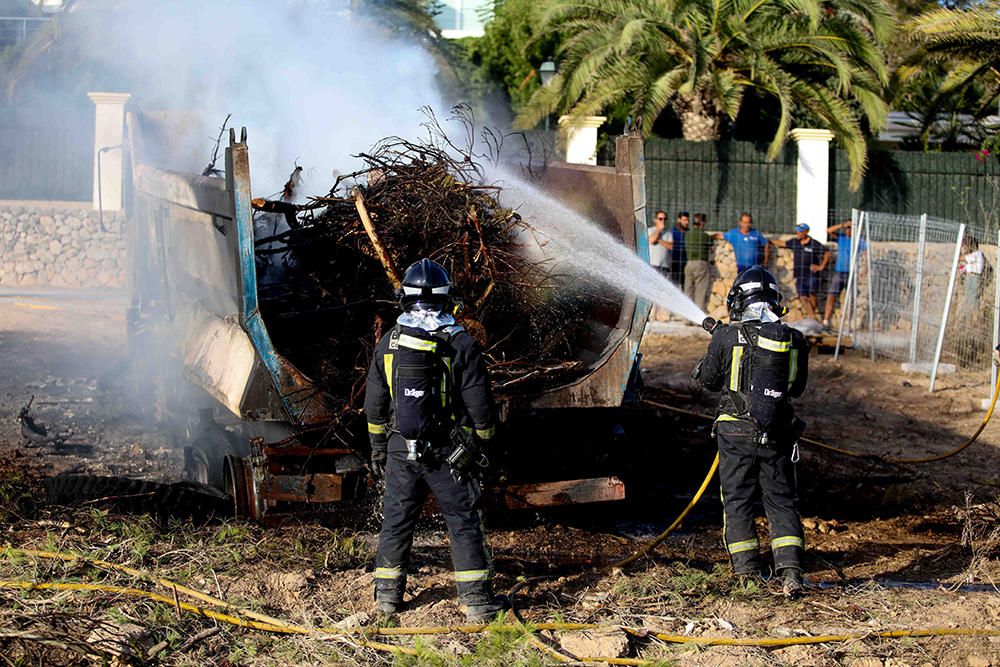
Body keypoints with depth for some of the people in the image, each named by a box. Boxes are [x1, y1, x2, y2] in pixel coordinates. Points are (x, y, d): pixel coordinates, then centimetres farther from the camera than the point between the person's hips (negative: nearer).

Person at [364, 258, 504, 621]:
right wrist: (480, 445, 6)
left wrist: (378, 449, 16)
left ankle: (388, 593, 21)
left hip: (401, 451, 3)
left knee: (396, 520, 14)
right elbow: (480, 406, -8)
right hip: (448, 454, -2)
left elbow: (374, 406, 6)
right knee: (463, 523, 4)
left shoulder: (388, 343, -1)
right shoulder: (461, 345, -10)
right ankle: (476, 599, 3)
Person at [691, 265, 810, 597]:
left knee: (737, 502, 9)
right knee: (781, 501, 11)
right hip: (777, 437, 2)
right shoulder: (793, 340, -2)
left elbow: (709, 379, 5)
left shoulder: (727, 337, -10)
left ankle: (749, 574, 8)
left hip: (737, 434, -2)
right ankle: (790, 570, -1)